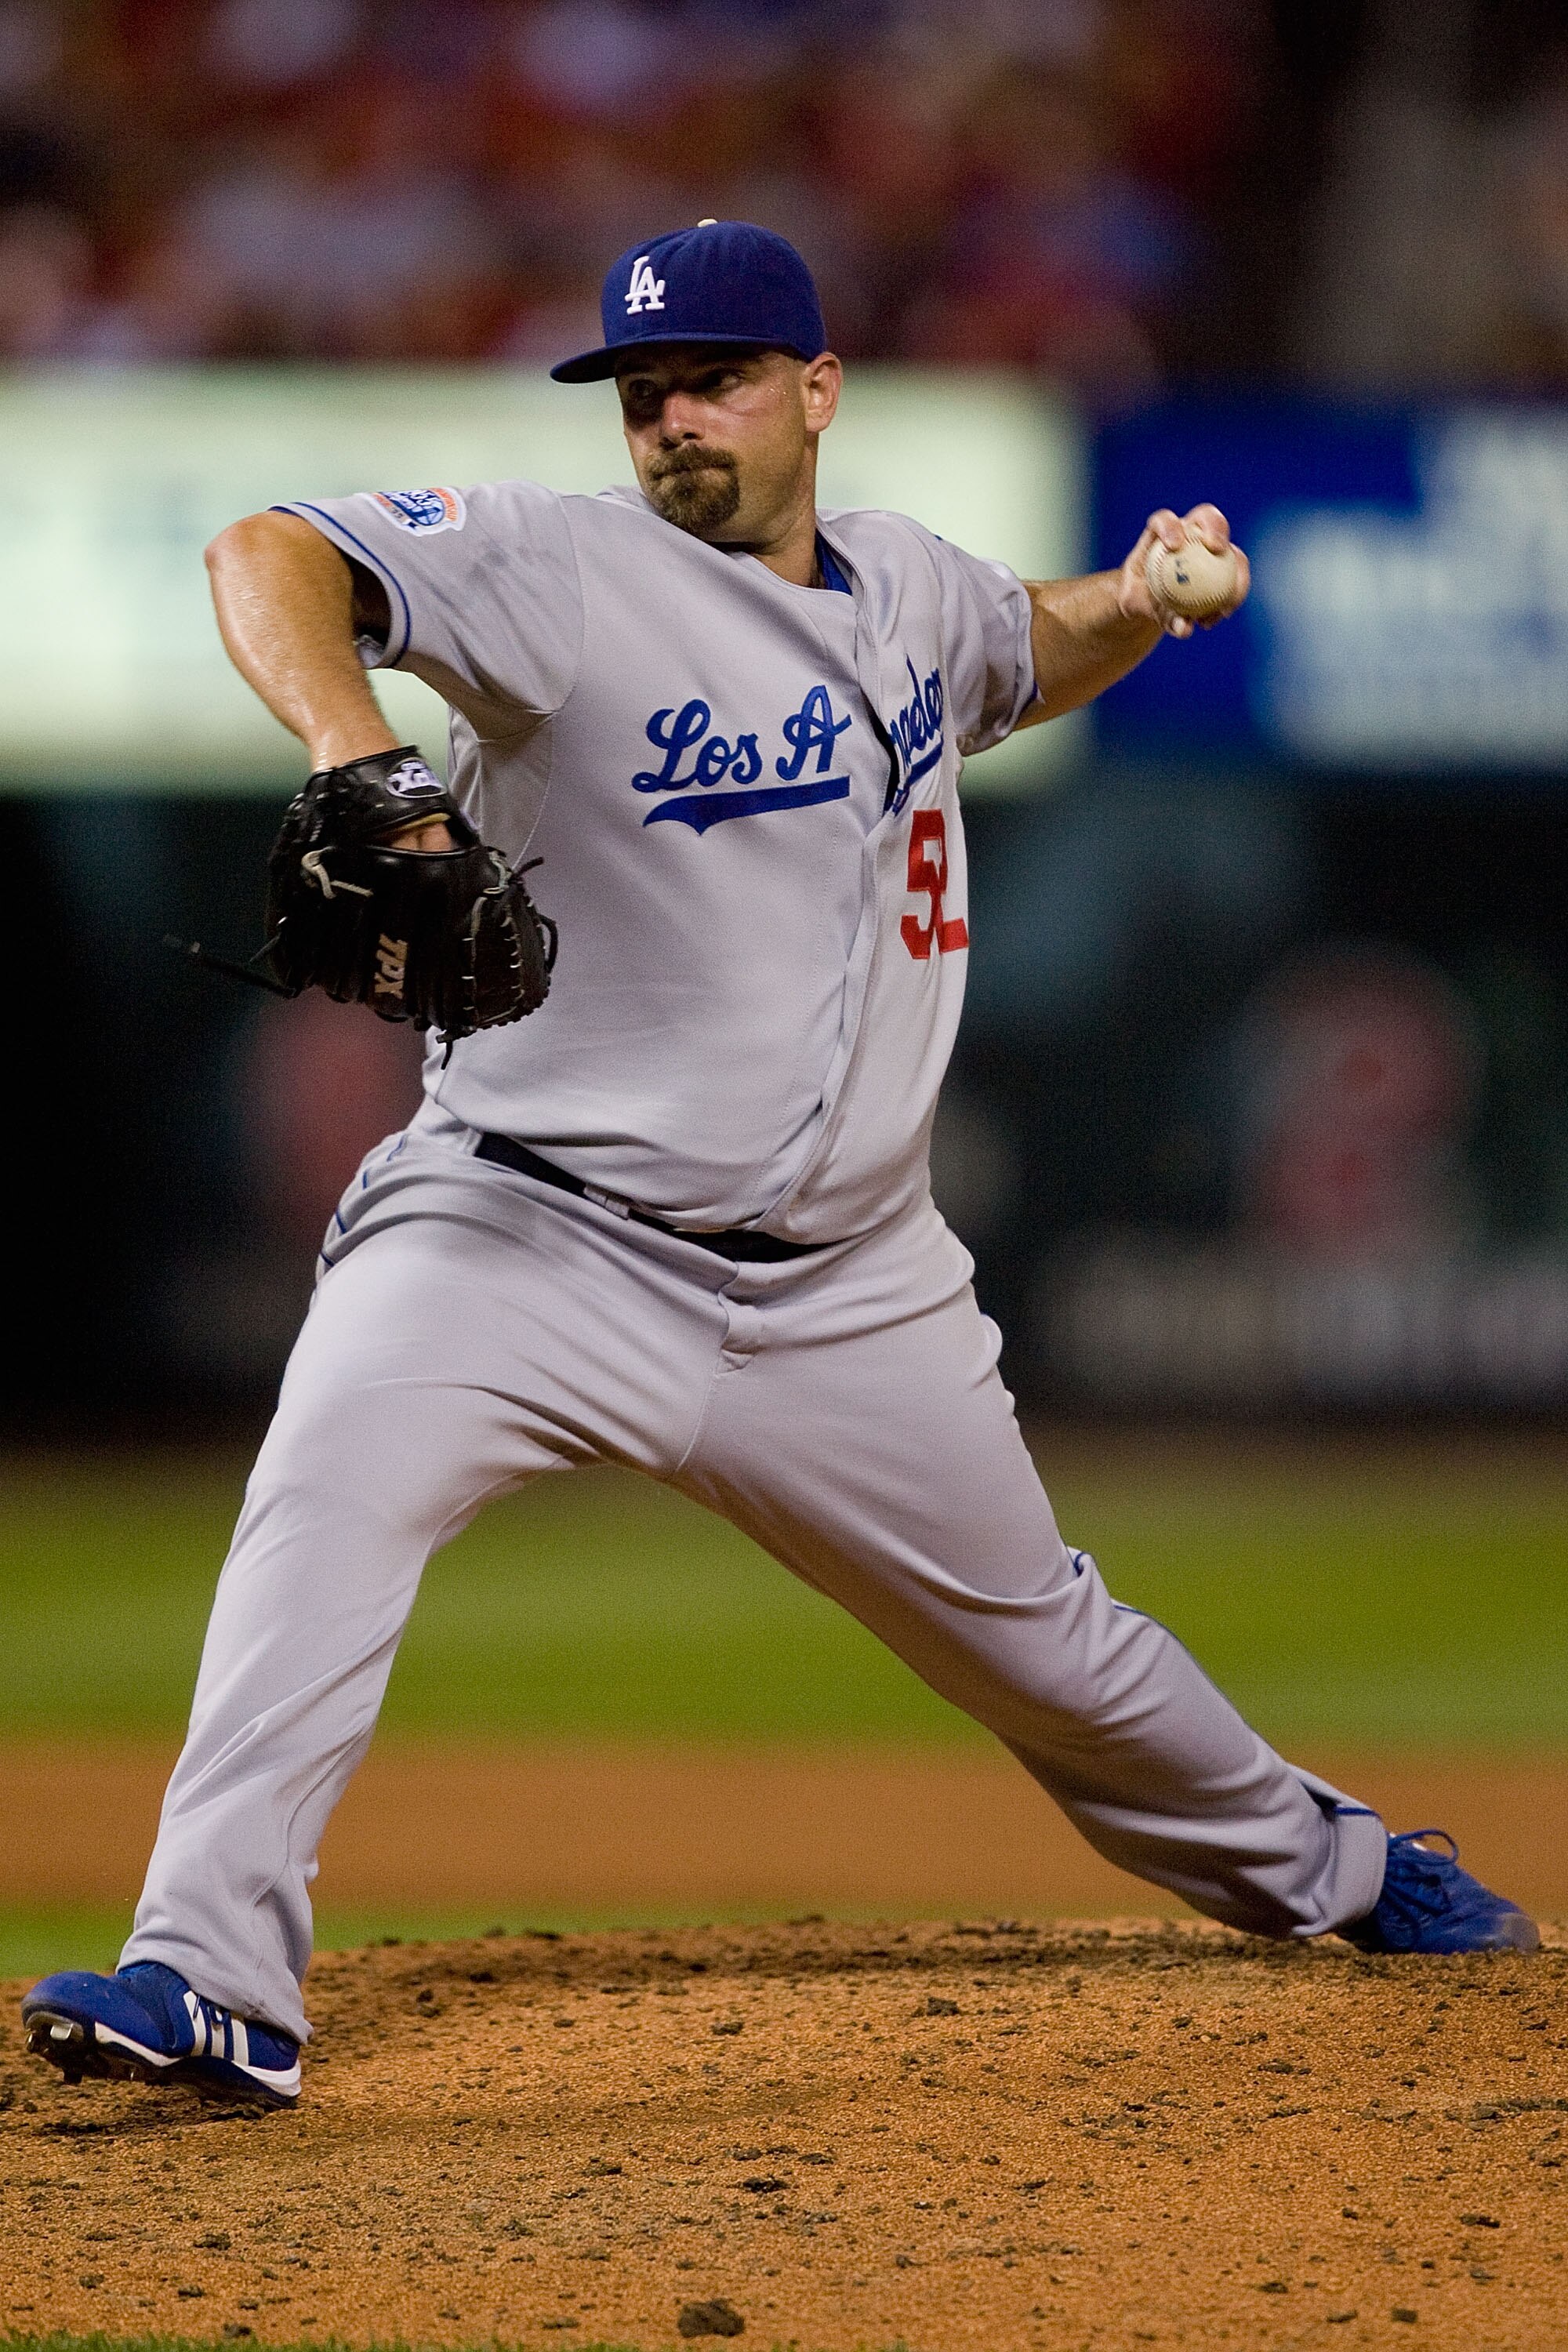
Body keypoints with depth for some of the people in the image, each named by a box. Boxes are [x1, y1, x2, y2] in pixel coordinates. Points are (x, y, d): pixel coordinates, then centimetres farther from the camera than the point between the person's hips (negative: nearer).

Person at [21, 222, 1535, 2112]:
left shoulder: (911, 594, 8)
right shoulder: (568, 570, -11)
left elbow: (1028, 659, 31)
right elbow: (272, 558, -25)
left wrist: (1138, 604, 8)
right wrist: (354, 756, -44)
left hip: (844, 1295, 4)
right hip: (530, 1234, -4)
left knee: (1039, 1643, 16)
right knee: (335, 1484, -31)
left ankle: (1318, 1864, 43)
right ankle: (212, 1978, -33)